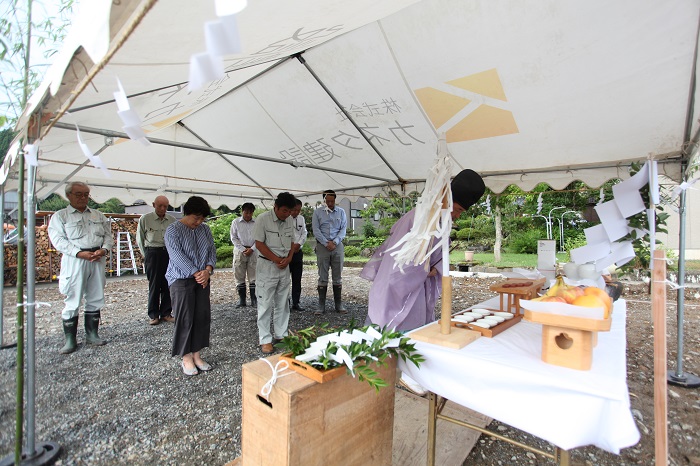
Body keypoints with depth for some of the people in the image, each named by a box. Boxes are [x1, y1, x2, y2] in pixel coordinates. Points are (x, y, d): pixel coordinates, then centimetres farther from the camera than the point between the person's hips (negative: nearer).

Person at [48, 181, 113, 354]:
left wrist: (103, 249, -9)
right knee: (72, 301, 0)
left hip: (98, 260, 4)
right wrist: (80, 253, -18)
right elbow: (59, 240, -6)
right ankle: (70, 339, 10)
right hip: (74, 261, -3)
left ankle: (92, 334, 20)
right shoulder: (60, 216, 4)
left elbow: (108, 235, 11)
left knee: (95, 299, 9)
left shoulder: (98, 215, 15)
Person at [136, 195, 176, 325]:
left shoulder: (172, 220, 6)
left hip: (169, 253, 2)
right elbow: (140, 239, 7)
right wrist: (146, 256, 7)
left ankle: (166, 313, 16)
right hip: (153, 253, -2)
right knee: (154, 285, 3)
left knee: (168, 285, 5)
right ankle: (153, 315, 15)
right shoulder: (145, 219, 0)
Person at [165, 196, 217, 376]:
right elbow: (177, 256, -16)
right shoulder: (173, 230, -7)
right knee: (185, 319, 0)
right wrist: (196, 273, -21)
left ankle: (197, 355, 19)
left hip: (203, 279, 5)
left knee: (203, 317, 6)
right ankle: (186, 358, 14)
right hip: (181, 280, -5)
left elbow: (212, 251, 6)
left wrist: (208, 270, -12)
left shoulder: (205, 229, 9)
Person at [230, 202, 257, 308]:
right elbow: (233, 238, 1)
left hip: (253, 251, 0)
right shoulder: (235, 222, 2)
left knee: (253, 277, 2)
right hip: (239, 251, 0)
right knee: (239, 277, 3)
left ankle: (254, 300, 9)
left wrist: (251, 249, -10)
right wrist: (243, 249, -8)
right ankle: (242, 300, 12)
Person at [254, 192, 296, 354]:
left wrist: (288, 258, -6)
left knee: (283, 303, 12)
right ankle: (265, 340, 10)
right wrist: (277, 260, -14)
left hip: (284, 267, 6)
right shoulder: (263, 218, -11)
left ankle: (281, 334, 24)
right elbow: (259, 243, -12)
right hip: (267, 266, -6)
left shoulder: (290, 220, 5)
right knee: (265, 304, 0)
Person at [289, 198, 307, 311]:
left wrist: (299, 244, -4)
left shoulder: (301, 218, 10)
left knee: (297, 278, 8)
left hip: (298, 251, 5)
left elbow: (304, 233, 12)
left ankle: (295, 303, 17)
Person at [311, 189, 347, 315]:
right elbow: (316, 230, -1)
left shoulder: (341, 212, 9)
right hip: (322, 246, -1)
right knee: (323, 277, 1)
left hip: (338, 246, 2)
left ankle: (339, 304, 13)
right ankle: (321, 306, 7)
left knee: (338, 276, 6)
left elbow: (343, 229, 3)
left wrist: (335, 242, -10)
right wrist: (326, 243, -11)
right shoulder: (317, 212, 5)